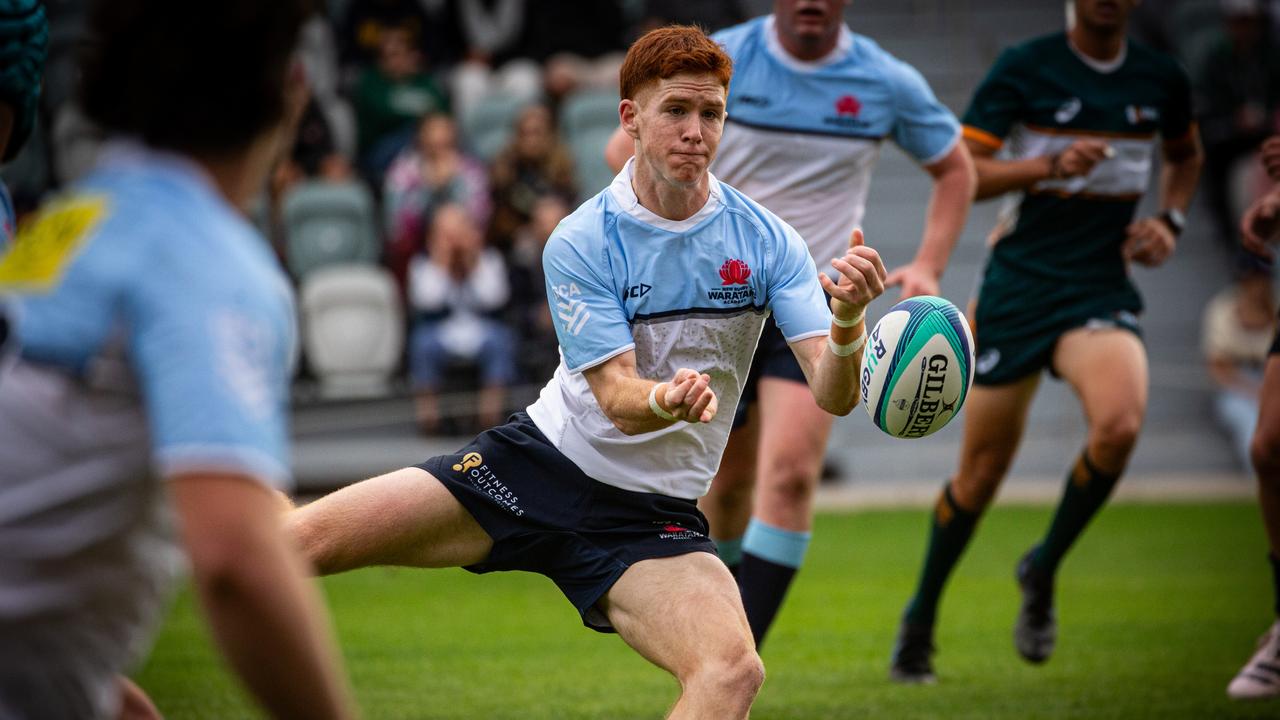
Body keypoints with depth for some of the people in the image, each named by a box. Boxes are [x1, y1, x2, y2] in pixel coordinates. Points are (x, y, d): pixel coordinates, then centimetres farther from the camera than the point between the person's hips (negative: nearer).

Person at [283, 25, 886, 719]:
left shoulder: (768, 241, -5)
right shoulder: (580, 243, -9)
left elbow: (833, 394, -12)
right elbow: (618, 397, -15)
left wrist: (848, 323, -36)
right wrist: (666, 398, -40)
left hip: (652, 515, 1)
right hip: (538, 461, 0)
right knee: (299, 539, -15)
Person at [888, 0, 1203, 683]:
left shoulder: (1162, 80, 6)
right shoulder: (1023, 68, -6)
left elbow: (1185, 156, 27)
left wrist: (1169, 220, 8)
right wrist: (1052, 165, -23)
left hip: (1100, 291, 2)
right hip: (1017, 287, -2)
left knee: (1120, 422, -27)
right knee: (980, 474, 3)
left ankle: (1042, 572, -2)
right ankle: (920, 620, 27)